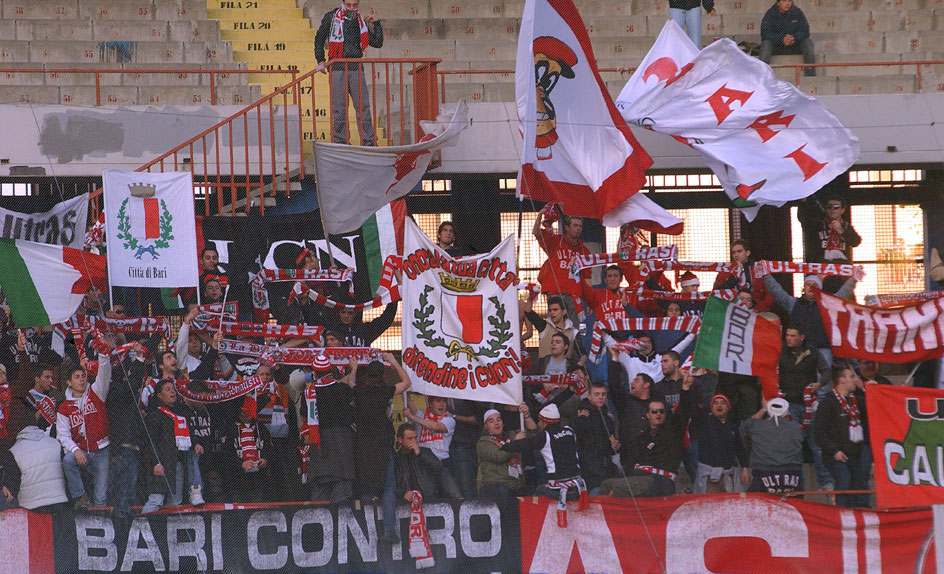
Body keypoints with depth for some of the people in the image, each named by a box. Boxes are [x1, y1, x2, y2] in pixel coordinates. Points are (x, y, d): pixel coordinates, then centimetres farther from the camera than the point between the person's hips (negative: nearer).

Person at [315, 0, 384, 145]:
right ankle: (339, 142, 4)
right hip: (337, 67, -2)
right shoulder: (331, 17, 3)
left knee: (363, 106, -2)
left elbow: (377, 43, 11)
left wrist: (376, 24, 2)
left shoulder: (361, 21, 12)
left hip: (356, 67, 2)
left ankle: (369, 142, 0)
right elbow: (319, 38, 11)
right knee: (339, 107, -1)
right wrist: (321, 60, 4)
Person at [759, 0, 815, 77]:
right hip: (776, 47, -2)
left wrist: (794, 38, -30)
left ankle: (810, 74, -24)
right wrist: (782, 40, -33)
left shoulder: (797, 12, -2)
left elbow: (805, 31, -7)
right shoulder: (770, 14, -8)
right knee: (766, 43, -30)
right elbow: (765, 33, -17)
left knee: (808, 41, -23)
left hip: (795, 46, 2)